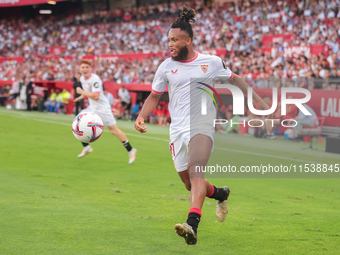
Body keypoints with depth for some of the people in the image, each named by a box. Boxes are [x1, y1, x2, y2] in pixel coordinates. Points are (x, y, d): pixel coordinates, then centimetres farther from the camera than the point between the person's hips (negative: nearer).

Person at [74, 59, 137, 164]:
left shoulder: (95, 79, -22)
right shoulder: (82, 78, 6)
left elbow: (95, 96, -30)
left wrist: (81, 92, -23)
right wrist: (82, 96, 18)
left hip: (102, 107, -8)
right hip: (92, 107, 8)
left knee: (113, 130, -8)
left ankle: (130, 150, 3)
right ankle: (86, 147, 11)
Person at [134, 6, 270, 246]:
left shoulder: (212, 62, 1)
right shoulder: (166, 66, 6)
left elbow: (234, 79, 16)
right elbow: (154, 96, 15)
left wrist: (259, 101, 13)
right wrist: (141, 117, -3)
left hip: (202, 125, -4)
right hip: (178, 128, 4)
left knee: (195, 171, -28)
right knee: (190, 183, 8)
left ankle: (192, 225, -42)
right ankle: (221, 193, 40)